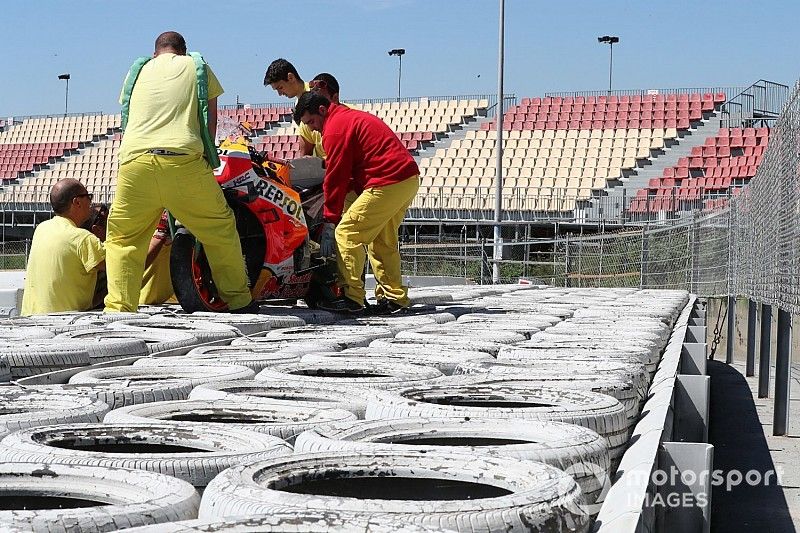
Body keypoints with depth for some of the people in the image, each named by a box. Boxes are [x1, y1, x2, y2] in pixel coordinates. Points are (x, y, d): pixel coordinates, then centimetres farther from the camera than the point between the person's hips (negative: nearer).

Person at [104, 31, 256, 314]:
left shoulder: (138, 70, 27)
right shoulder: (197, 67, 20)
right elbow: (211, 119, 18)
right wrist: (207, 154, 30)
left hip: (134, 160, 2)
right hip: (184, 160, -2)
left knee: (122, 239, 14)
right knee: (221, 230, 12)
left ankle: (118, 309, 3)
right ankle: (240, 302, 16)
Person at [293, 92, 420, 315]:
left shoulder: (335, 129, -7)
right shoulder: (354, 117, 24)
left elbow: (335, 178, -7)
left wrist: (330, 221, -2)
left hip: (387, 185, -10)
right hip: (410, 180, 10)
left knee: (346, 234, -6)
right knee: (384, 241, 18)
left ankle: (352, 298, -8)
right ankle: (395, 298, 18)